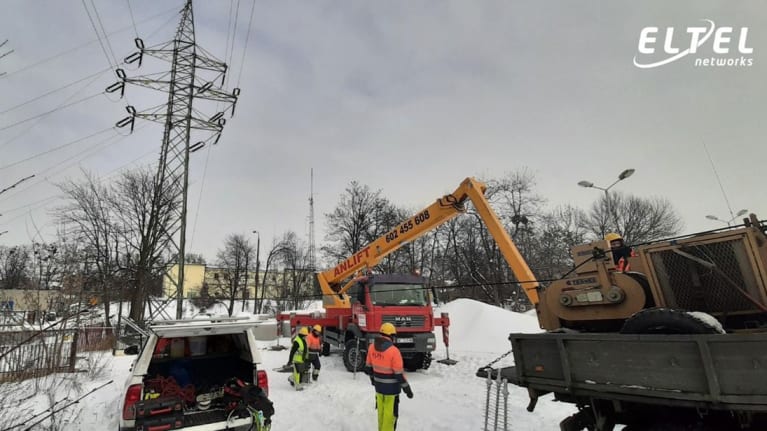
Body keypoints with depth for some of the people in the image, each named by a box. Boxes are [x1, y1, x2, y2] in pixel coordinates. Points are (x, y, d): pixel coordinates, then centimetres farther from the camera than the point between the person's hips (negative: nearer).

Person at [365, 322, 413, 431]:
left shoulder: (372, 347, -6)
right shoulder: (394, 351, -25)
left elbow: (368, 367, 6)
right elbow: (399, 374, -20)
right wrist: (407, 389, -8)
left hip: (378, 385, 6)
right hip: (391, 387, -6)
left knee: (381, 410, 22)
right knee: (390, 413, 8)